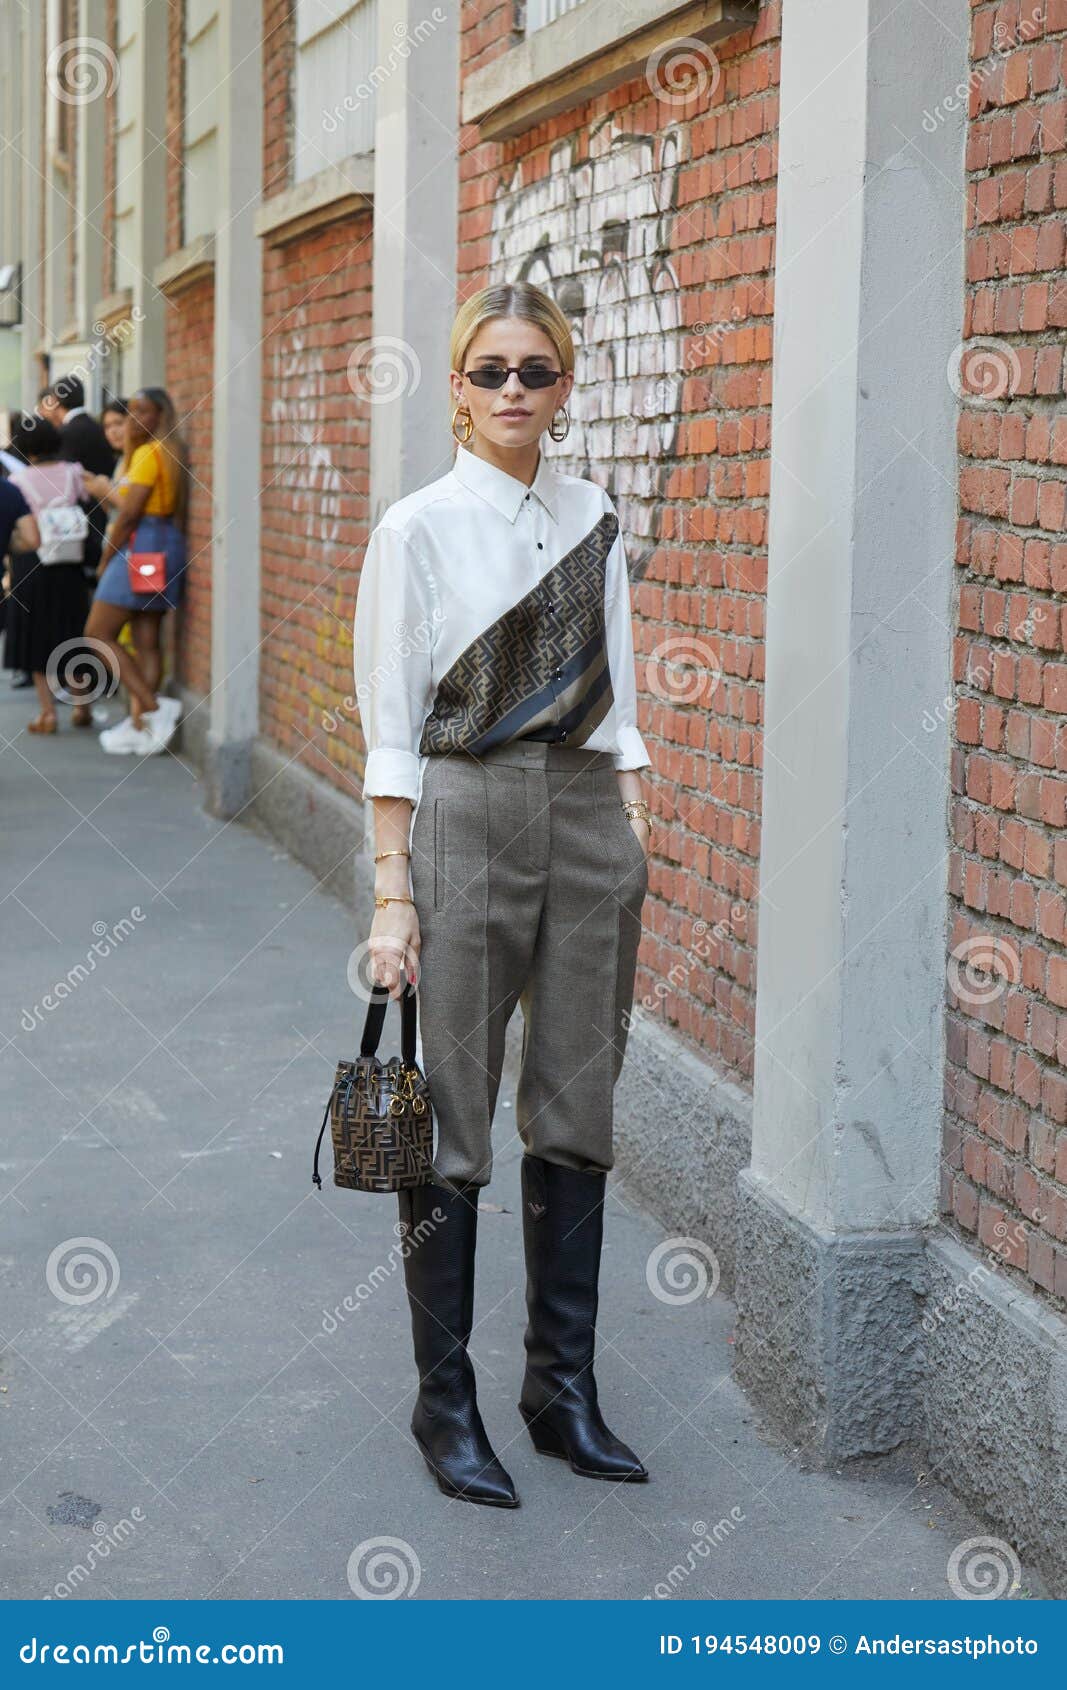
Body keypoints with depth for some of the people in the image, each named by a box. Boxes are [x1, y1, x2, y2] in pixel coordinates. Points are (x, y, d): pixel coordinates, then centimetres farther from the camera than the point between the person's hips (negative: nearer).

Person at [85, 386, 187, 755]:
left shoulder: (148, 453, -13)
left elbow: (128, 515, -16)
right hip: (166, 546, 9)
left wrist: (106, 559, -6)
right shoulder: (170, 453, 14)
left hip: (141, 546, -9)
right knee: (146, 641, 7)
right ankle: (140, 724, 7)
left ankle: (154, 709, -11)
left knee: (98, 633, -4)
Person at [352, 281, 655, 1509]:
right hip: (465, 818, -4)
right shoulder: (419, 527, -4)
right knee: (453, 1128, 0)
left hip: (590, 819, 5)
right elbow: (392, 727, -6)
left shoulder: (595, 523, 9)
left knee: (576, 1118, 9)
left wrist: (634, 844, 6)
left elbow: (615, 699, 13)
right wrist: (393, 892, -10)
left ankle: (564, 1386, 21)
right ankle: (446, 1402, 13)